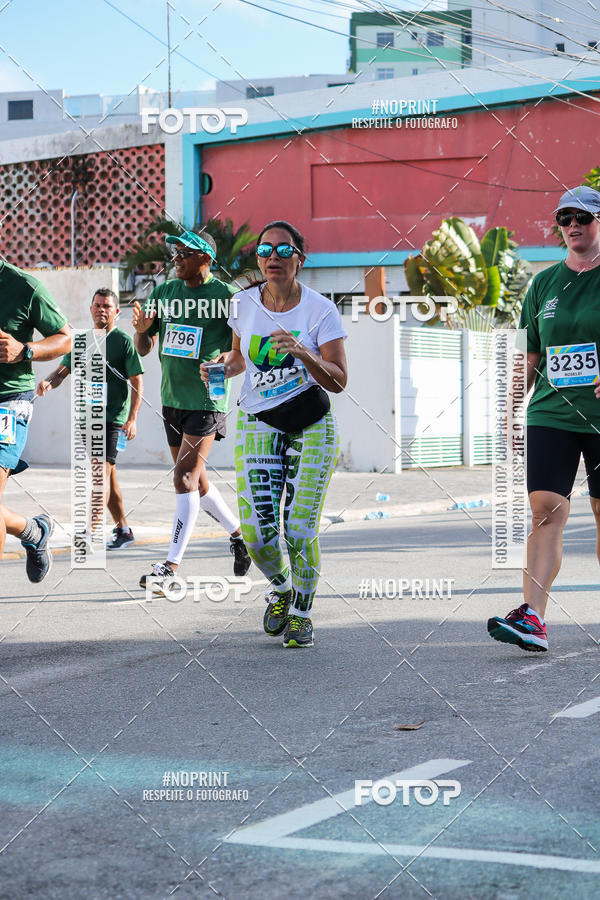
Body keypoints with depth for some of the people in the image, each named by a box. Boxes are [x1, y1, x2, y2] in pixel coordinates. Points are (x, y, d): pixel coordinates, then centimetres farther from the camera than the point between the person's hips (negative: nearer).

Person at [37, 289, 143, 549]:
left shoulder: (123, 341, -3)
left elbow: (137, 382, -6)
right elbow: (62, 371, 12)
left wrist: (132, 418, -16)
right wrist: (48, 381, -12)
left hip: (114, 417, -6)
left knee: (102, 470, -17)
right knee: (107, 474, 12)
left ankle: (94, 532, -25)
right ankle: (123, 530, 22)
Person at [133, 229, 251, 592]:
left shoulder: (224, 296, -8)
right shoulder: (164, 293, 8)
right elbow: (144, 349, 10)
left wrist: (224, 361, -24)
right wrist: (142, 329, -12)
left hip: (207, 401, -7)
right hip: (172, 399, 7)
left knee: (185, 479, -14)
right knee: (197, 481, 16)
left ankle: (171, 566, -14)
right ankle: (239, 535, 37)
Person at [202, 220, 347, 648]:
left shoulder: (320, 310, -9)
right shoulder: (244, 304, 1)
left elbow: (338, 381, -12)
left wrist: (302, 353, -28)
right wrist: (220, 369, -3)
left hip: (311, 425, -2)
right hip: (257, 423, 2)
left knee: (300, 528, -9)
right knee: (256, 529, -9)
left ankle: (302, 612, 15)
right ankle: (280, 588, 23)